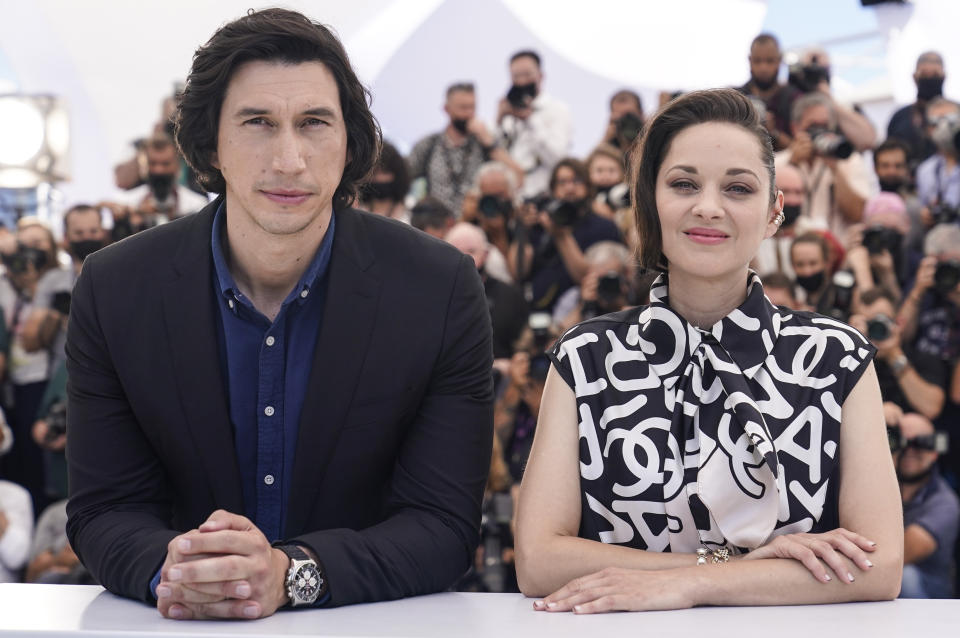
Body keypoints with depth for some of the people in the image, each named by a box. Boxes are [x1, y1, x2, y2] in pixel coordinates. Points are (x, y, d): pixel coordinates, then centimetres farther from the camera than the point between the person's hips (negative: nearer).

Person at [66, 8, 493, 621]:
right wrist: (166, 570, -25)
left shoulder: (443, 290, -9)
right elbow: (105, 511, -2)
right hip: (188, 626, 2)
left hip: (377, 625, -1)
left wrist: (290, 573, -26)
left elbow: (443, 523, -10)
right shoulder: (115, 289, -4)